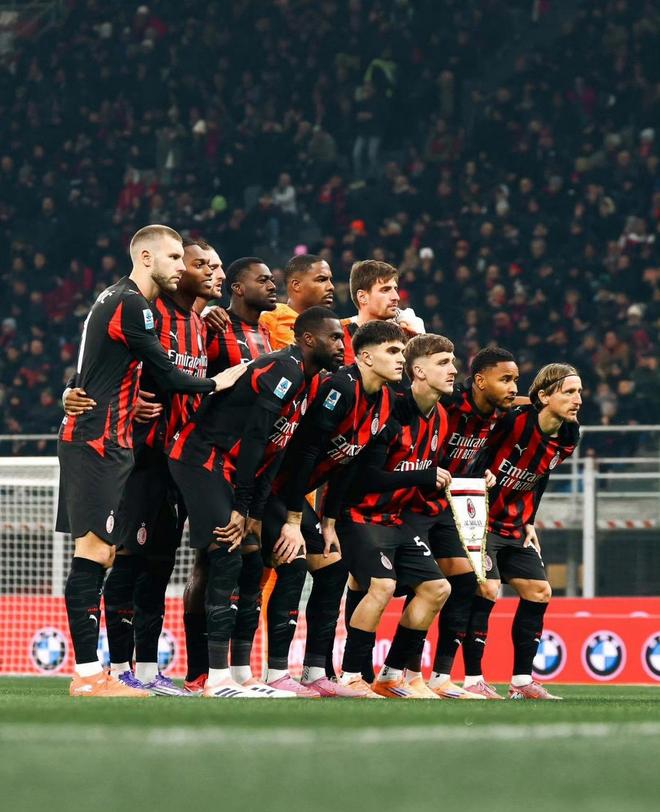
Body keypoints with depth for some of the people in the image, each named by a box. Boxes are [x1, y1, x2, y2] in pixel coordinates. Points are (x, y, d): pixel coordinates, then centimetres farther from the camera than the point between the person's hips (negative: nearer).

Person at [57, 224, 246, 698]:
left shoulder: (118, 300, 19)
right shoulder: (131, 306, -12)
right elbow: (166, 374, -11)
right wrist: (215, 384, 2)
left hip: (103, 442, 10)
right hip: (96, 442, -10)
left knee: (98, 554, 8)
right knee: (93, 553, -12)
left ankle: (90, 674, 8)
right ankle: (88, 675, -14)